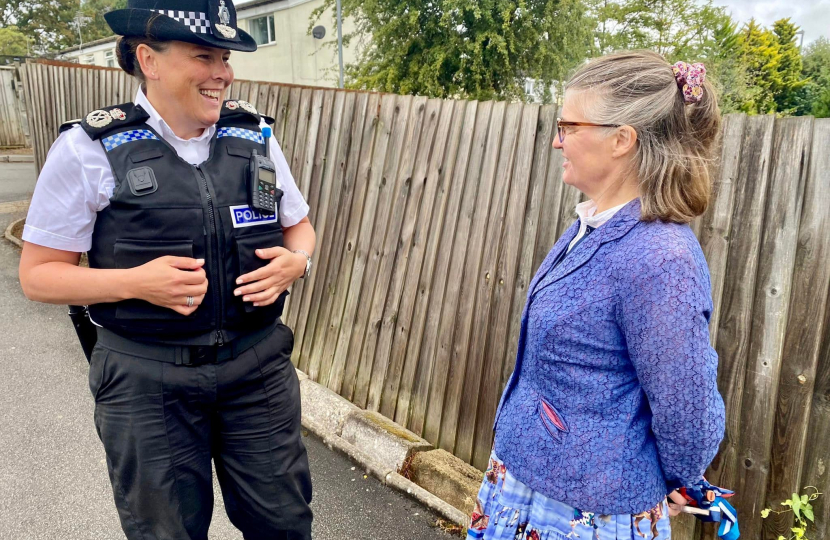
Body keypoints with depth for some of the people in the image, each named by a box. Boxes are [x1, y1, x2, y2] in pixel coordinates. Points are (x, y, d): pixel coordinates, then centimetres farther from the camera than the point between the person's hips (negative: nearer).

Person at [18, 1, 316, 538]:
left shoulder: (255, 136, 3)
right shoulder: (89, 150, -8)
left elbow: (300, 227, 13)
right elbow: (38, 273, -4)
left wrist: (295, 262, -10)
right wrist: (136, 281, -21)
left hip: (259, 367, 3)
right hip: (148, 384, -2)